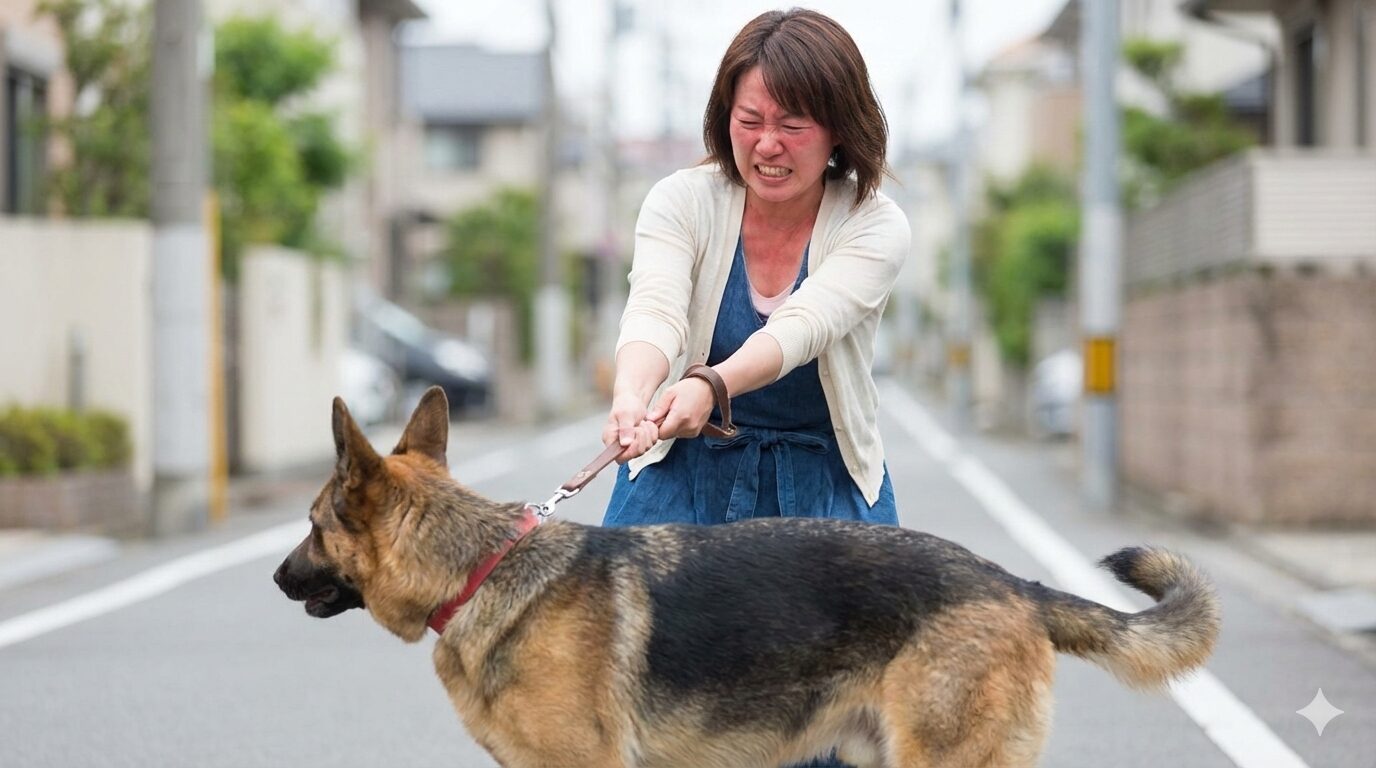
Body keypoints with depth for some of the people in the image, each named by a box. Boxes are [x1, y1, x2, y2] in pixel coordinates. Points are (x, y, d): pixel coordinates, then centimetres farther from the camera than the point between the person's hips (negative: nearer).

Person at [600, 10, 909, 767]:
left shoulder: (874, 226, -12)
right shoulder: (682, 202, -10)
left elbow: (804, 325, -30)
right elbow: (654, 311, -28)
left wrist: (710, 386, -50)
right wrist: (632, 394, -52)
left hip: (827, 486, 0)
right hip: (683, 479, 1)